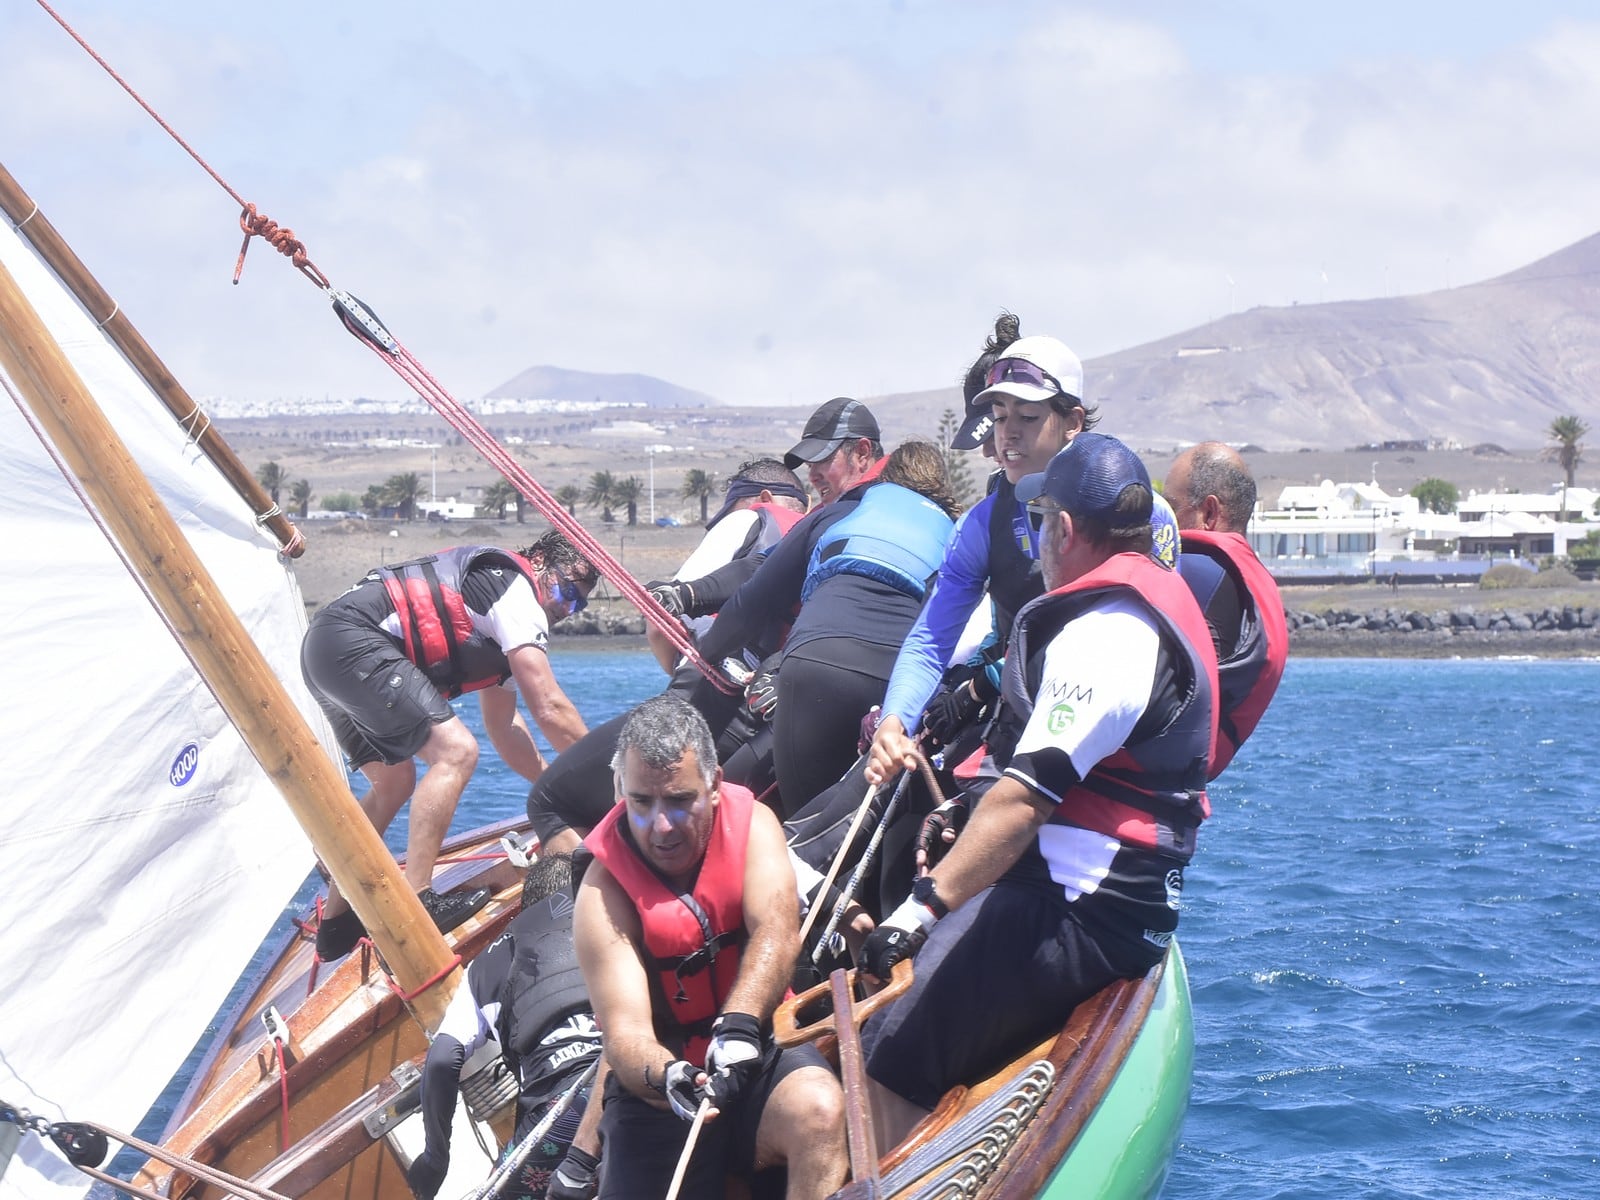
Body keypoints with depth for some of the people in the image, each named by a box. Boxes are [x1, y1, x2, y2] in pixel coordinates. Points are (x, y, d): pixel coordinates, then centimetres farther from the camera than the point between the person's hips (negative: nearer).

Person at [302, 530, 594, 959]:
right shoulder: (515, 587, -4)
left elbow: (503, 725, 28)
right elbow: (550, 710, -9)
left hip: (322, 650, 11)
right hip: (354, 639, -11)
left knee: (393, 784, 21)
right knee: (454, 751, -15)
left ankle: (335, 923, 24)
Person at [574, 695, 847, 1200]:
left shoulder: (750, 823, -6)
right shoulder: (603, 892, -12)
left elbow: (775, 934, -23)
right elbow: (625, 1031, -20)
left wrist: (739, 1025, -41)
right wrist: (665, 1078, -43)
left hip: (760, 1059, 1)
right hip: (656, 1088, -1)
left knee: (818, 1108, -30)